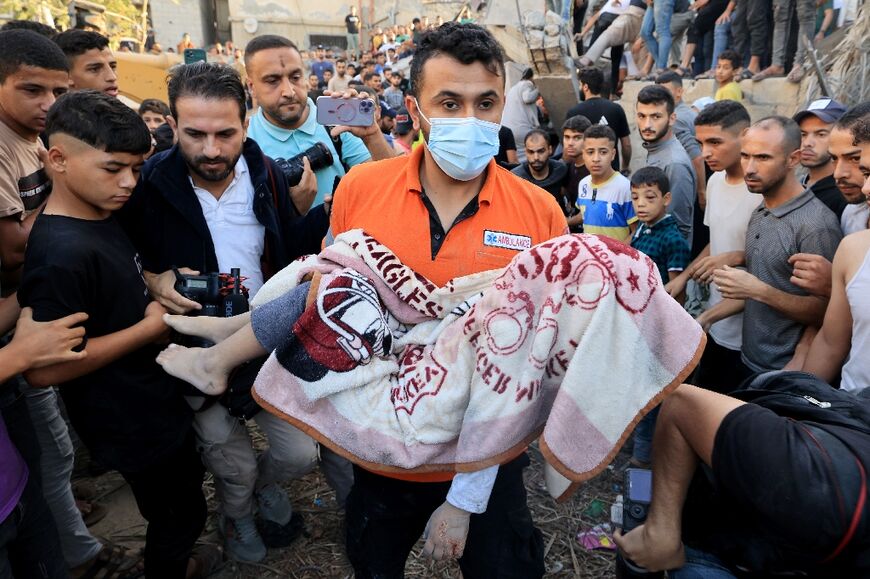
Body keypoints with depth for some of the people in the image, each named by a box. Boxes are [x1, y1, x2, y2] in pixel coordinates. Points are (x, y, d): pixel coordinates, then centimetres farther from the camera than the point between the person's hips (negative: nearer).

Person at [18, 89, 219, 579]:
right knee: (179, 513, 14)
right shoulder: (62, 254, -30)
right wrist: (152, 327, -24)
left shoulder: (103, 218, 0)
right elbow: (44, 370, -30)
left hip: (156, 400, 9)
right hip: (132, 424, -9)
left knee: (188, 482, 30)